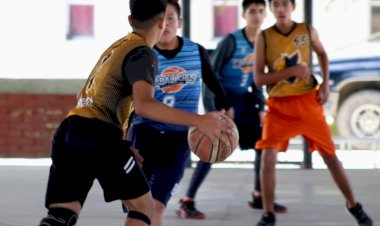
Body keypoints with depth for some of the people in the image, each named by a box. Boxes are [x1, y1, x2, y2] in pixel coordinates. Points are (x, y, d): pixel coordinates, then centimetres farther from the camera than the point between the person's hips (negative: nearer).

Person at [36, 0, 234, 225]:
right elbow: (143, 105, -23)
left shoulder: (117, 46, 23)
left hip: (68, 132, 8)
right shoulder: (143, 55, -5)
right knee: (143, 206, 8)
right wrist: (198, 121, -27)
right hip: (99, 136, -8)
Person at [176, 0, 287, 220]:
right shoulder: (232, 40, -19)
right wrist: (210, 106, -25)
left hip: (244, 99, 7)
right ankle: (187, 203, -14)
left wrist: (261, 107, 7)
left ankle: (258, 197, 21)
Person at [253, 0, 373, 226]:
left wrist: (325, 84, 4)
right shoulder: (264, 37, -6)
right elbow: (258, 78, -9)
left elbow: (322, 54, 18)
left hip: (308, 102, 1)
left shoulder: (308, 31, -2)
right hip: (279, 106, -1)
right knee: (268, 158, -14)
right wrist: (291, 71, -21)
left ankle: (353, 205, 24)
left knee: (330, 156, 8)